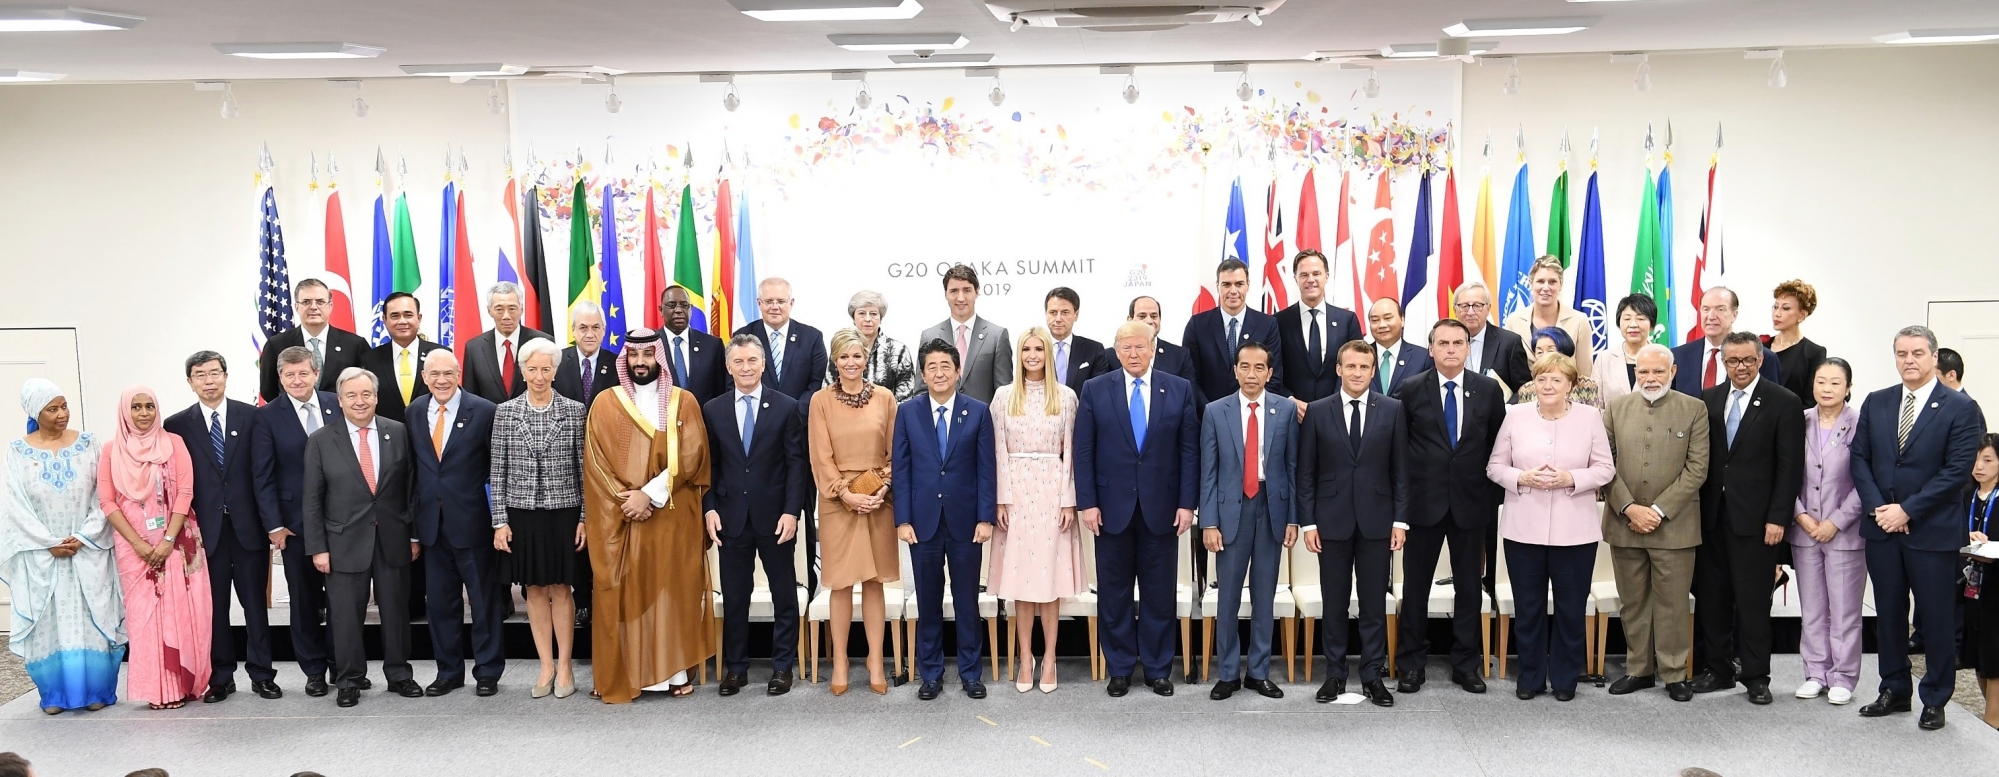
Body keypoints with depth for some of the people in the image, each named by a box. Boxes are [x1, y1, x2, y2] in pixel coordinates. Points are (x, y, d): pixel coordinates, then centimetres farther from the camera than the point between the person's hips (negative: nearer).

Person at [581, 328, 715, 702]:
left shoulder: (684, 402, 3)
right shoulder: (605, 403, 5)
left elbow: (689, 456, -7)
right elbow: (596, 462, 0)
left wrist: (650, 495, -15)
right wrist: (625, 500, -12)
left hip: (672, 517, 0)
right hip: (618, 517, 0)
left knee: (672, 590, 3)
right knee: (620, 594, 2)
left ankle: (674, 671, 10)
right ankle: (616, 675, 7)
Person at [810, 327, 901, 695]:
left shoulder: (884, 398, 5)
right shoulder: (821, 401, 0)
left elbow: (895, 450, 5)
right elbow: (821, 457, -3)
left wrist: (883, 487, -9)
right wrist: (847, 494, -12)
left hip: (879, 501, 1)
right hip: (838, 502, -1)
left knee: (874, 582, 5)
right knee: (841, 584, 1)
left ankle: (875, 664, 11)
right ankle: (840, 662, 10)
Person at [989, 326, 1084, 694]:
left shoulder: (1065, 396, 3)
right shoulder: (1004, 396, 5)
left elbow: (1070, 450, 2)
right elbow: (999, 451, 4)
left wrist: (1069, 500, -3)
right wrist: (1002, 499, -3)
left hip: (1052, 490, -1)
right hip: (1016, 490, 1)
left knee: (1050, 573, 1)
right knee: (1021, 573, 3)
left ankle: (1049, 658, 9)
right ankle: (1026, 658, 11)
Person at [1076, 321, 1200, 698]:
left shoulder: (1179, 390, 3)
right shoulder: (1095, 390, 2)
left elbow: (1189, 451, 2)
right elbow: (1083, 451, 0)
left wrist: (1187, 503, -4)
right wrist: (1087, 503, -6)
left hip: (1161, 508, 0)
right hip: (1112, 508, 0)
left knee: (1159, 594, 7)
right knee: (1114, 594, 6)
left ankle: (1158, 669, 18)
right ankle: (1119, 670, 17)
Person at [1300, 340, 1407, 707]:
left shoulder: (1392, 410, 3)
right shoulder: (1317, 412, 2)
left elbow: (1400, 469, 3)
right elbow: (1306, 472, 3)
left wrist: (1400, 519, -2)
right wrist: (1307, 521, -3)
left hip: (1376, 521, 0)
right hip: (1332, 521, 0)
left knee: (1374, 601, 5)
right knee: (1334, 601, 6)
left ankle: (1373, 675, 13)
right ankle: (1335, 674, 15)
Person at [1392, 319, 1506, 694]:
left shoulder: (1489, 389, 2)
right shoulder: (1411, 389, -2)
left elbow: (1497, 446, 7)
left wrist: (1494, 499, 4)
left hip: (1471, 502, 1)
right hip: (1424, 501, -1)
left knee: (1469, 587, 8)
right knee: (1415, 586, 5)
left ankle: (1466, 664, 20)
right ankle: (1412, 663, 16)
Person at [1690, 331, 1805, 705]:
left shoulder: (1784, 403, -3)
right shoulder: (1708, 400, 9)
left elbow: (1790, 465, -6)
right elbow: (1700, 457, 9)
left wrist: (1777, 518, -11)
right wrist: (1696, 509, 2)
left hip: (1754, 518, -4)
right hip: (1711, 516, 4)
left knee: (1753, 601, 2)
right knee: (1712, 597, 9)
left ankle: (1755, 676, 12)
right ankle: (1718, 670, 20)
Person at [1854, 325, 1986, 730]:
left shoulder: (1960, 408, -7)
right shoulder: (1876, 403, 7)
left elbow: (1957, 470, -12)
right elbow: (1860, 458, 6)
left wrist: (1907, 510, -15)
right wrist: (1876, 508, -8)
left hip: (1932, 531, -4)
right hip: (1882, 528, 4)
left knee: (1937, 619, 4)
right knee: (1888, 615, 12)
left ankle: (1935, 700, 16)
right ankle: (1894, 691, 24)